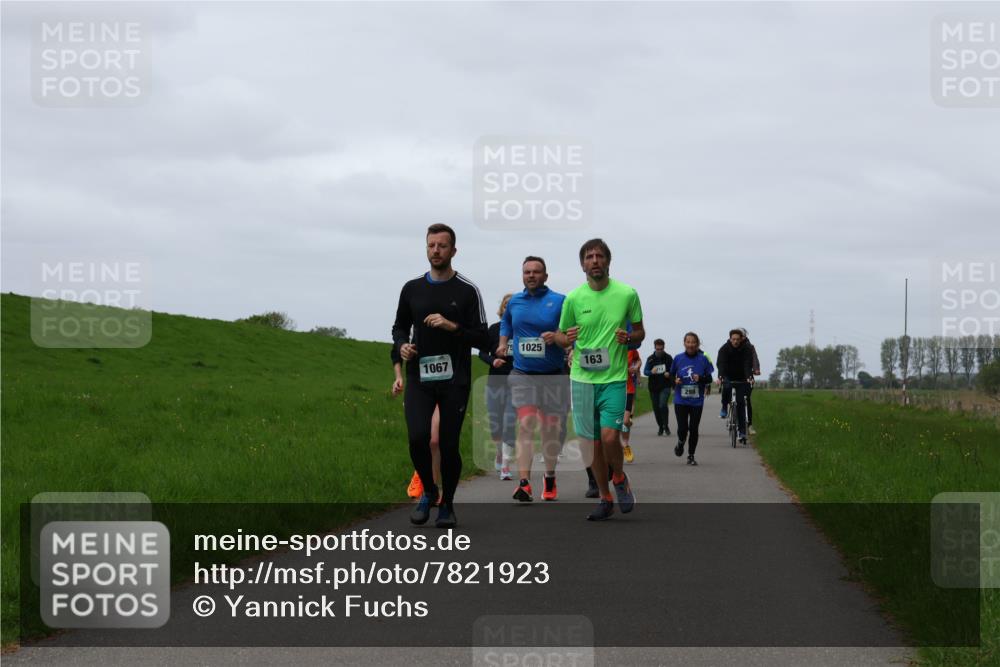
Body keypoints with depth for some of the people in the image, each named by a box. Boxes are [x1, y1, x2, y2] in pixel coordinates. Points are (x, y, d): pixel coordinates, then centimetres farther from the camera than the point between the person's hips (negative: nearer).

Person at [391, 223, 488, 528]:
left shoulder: (467, 290, 0)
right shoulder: (412, 288, 9)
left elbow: (482, 338, -2)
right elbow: (400, 326, 19)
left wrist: (452, 326, -17)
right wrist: (402, 345, -2)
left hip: (454, 380, -2)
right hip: (419, 378, 2)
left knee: (449, 444, -1)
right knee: (417, 437, -15)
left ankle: (447, 504, 18)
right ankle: (427, 491, 11)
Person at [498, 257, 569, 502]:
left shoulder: (559, 301, -3)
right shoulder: (515, 302, 8)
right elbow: (506, 324, 29)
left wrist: (557, 337, -19)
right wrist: (502, 347, 16)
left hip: (553, 376, -1)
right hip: (522, 375, 1)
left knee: (551, 429, 9)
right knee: (526, 425, -15)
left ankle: (550, 477, 31)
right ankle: (524, 483, -23)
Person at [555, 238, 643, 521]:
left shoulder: (627, 294, -2)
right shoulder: (573, 298, 1)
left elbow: (640, 332, 10)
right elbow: (560, 335, 11)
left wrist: (628, 337, -13)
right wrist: (566, 338, -13)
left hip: (614, 378, -2)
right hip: (582, 378, 2)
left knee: (610, 436, -16)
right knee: (594, 442, 7)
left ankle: (619, 479, 15)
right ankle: (605, 499, 21)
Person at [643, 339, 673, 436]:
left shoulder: (668, 358, 3)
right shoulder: (650, 359, 5)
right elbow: (645, 371, 0)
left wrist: (669, 374, -11)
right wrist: (651, 372, -23)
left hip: (665, 387, -3)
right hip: (653, 387, 3)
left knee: (663, 405, -21)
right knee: (656, 408, 6)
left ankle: (666, 425, -7)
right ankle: (661, 427, 21)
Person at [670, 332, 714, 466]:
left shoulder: (703, 359, -1)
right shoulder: (678, 358, 1)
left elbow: (709, 379, 3)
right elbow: (671, 375, 13)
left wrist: (701, 379, -17)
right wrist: (675, 381, -8)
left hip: (697, 401, 0)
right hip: (680, 400, 0)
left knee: (694, 429, 1)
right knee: (682, 428, -7)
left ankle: (691, 456, 16)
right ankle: (680, 443, 27)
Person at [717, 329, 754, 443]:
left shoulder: (746, 350, -13)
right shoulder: (724, 349, -14)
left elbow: (748, 364, -24)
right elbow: (721, 363, -26)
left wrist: (749, 377, -43)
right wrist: (720, 377, -44)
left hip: (741, 379, 0)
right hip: (728, 377, 0)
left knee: (741, 403, -7)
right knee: (727, 387, -35)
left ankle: (742, 431, -3)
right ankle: (724, 408, -9)